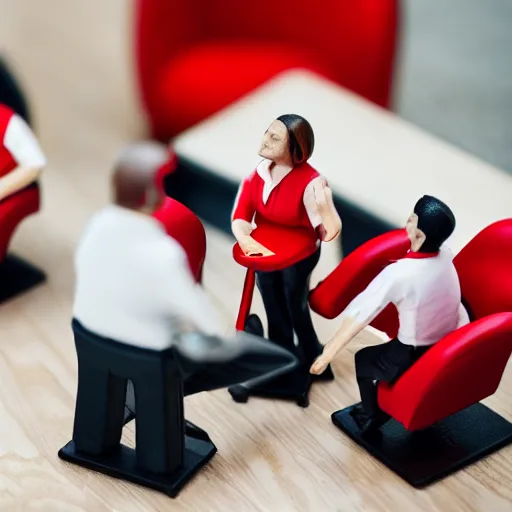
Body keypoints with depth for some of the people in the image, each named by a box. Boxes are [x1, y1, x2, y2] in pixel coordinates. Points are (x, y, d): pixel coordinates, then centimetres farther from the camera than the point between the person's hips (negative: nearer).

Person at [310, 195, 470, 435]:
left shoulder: (399, 274, -28)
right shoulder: (445, 257, -10)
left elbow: (361, 314, -24)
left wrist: (328, 353, -17)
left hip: (419, 359, -6)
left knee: (365, 360, 22)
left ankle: (371, 417, 41)